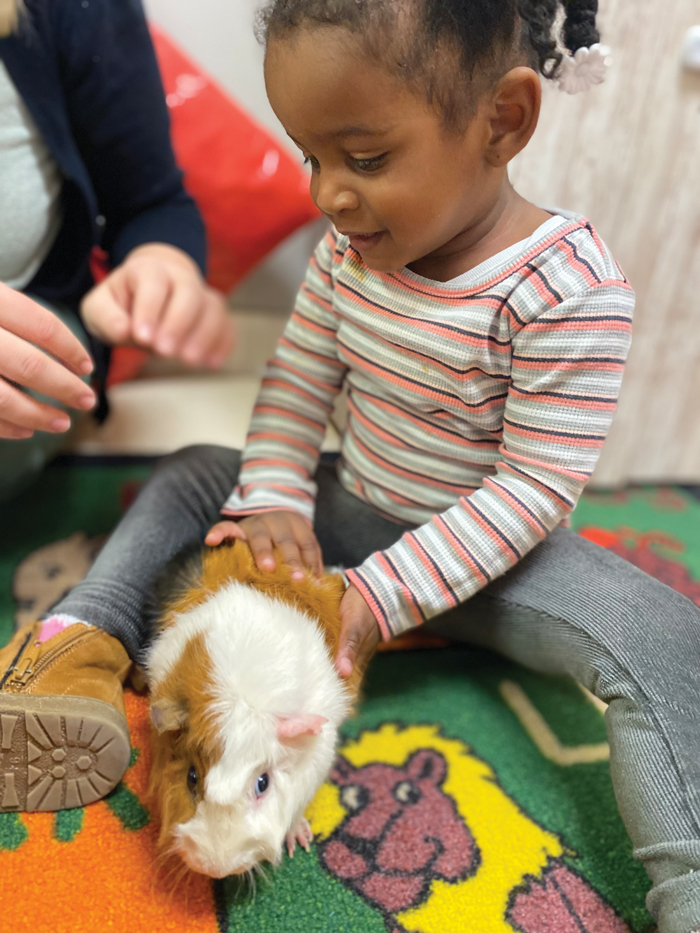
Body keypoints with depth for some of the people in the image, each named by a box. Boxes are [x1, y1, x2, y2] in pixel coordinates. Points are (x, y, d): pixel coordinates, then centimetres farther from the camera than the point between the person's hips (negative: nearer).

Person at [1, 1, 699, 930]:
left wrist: (385, 595, -27)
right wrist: (276, 500, -17)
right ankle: (88, 635, -6)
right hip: (351, 512, 5)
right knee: (192, 474, 2)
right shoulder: (353, 244, -7)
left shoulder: (570, 289, -24)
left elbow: (536, 488, -24)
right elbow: (298, 378, -1)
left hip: (488, 547, -4)